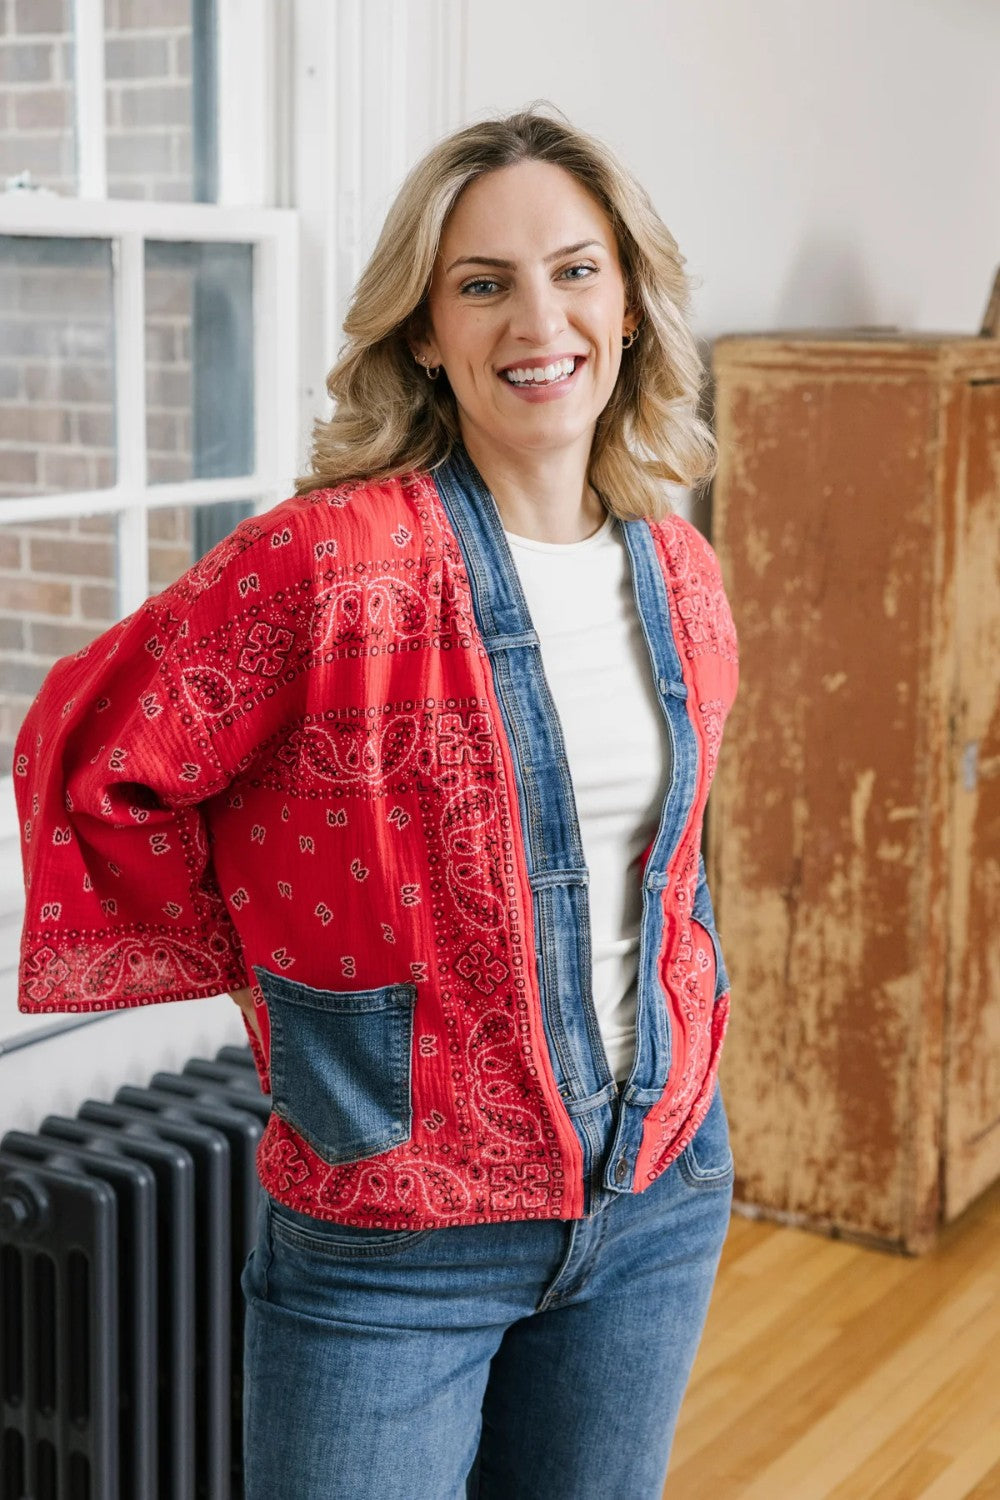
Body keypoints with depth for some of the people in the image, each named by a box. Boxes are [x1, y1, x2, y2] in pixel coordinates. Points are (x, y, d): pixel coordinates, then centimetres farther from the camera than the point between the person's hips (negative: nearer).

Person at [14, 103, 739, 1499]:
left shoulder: (682, 575, 2)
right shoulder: (336, 559, -18)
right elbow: (86, 758, -11)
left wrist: (684, 1005, 10)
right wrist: (268, 969, -6)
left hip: (660, 1198, 6)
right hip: (396, 1236, -5)